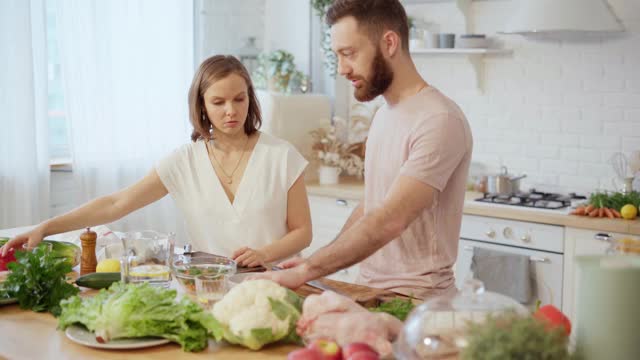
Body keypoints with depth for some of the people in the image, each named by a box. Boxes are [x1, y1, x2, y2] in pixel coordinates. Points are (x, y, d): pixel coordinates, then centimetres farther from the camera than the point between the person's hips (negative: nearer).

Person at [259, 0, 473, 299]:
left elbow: (389, 221, -26)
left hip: (416, 298, -7)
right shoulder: (384, 113, 11)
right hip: (368, 287, 7)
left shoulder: (439, 120, -18)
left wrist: (306, 270, -27)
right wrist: (315, 263, 6)